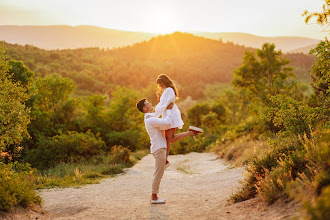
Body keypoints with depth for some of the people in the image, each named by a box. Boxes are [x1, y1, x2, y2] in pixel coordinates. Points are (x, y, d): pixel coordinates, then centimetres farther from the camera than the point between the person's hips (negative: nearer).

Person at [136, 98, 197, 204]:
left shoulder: (151, 118, 15)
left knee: (159, 173, 14)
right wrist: (168, 109, -11)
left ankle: (154, 196, 20)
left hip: (160, 148, 10)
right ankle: (154, 198, 4)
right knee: (158, 174, -3)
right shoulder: (150, 120, -18)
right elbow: (167, 122, -24)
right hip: (159, 149, -10)